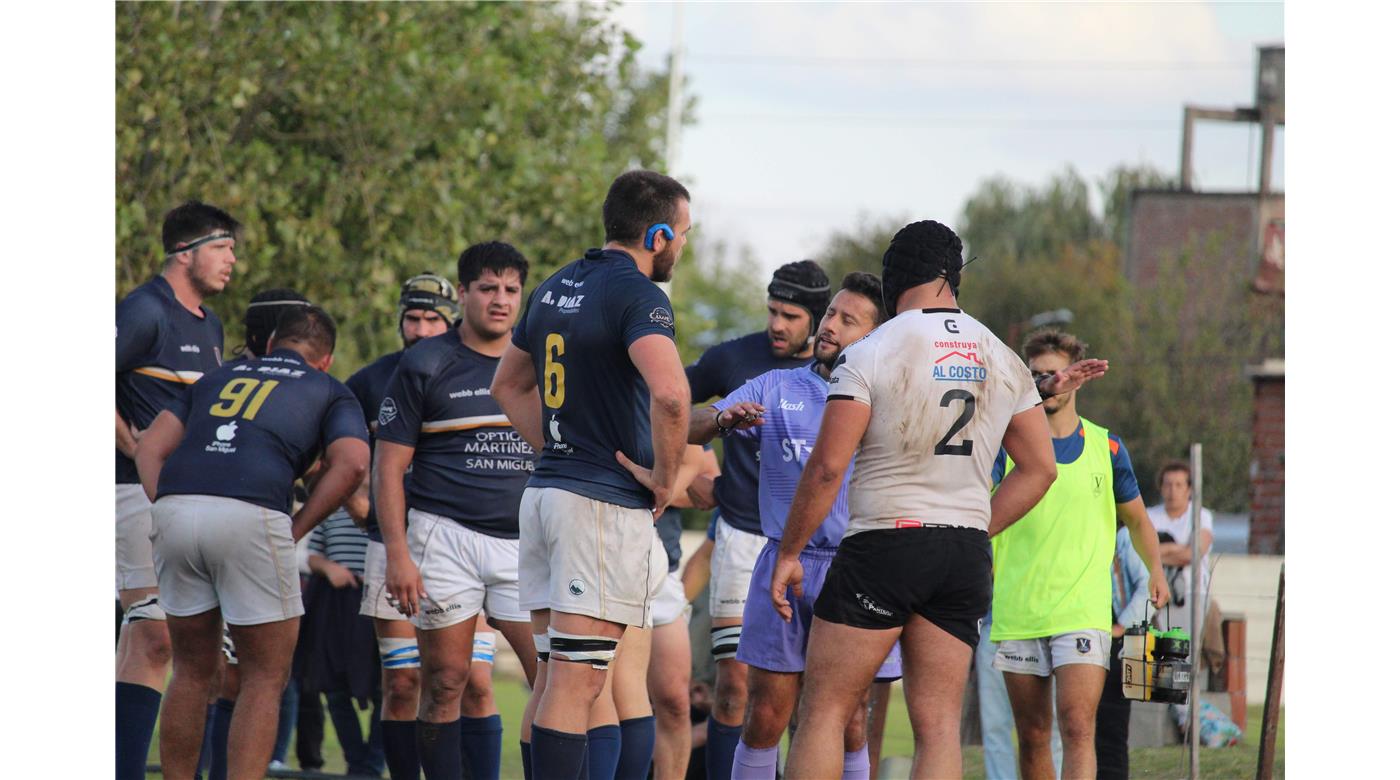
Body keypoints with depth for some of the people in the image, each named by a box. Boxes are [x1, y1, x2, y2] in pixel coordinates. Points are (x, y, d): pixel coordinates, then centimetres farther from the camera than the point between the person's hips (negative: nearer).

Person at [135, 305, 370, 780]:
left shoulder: (218, 379, 31)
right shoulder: (330, 392, 20)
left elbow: (150, 448, 19)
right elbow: (350, 463, 1)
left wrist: (166, 515, 12)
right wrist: (295, 530, 6)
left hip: (174, 509, 4)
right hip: (252, 516, -4)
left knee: (193, 671, 18)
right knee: (266, 677, 8)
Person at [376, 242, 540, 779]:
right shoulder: (425, 366, 2)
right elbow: (388, 465, 0)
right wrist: (397, 554, -10)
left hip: (525, 542, 3)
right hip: (446, 536, -3)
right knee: (445, 684, 0)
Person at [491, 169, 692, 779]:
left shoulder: (554, 289, 14)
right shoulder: (637, 294, -13)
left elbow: (508, 387, 27)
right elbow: (669, 392, -29)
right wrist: (666, 476, -15)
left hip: (544, 493, 8)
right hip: (607, 501, -8)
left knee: (554, 680, 12)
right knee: (577, 685, -10)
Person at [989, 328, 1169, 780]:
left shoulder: (1106, 447, 8)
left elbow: (1135, 518, 21)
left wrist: (1156, 571, 14)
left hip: (1084, 611, -1)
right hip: (1017, 615, 1)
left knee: (1077, 727, -16)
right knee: (1031, 737, 6)